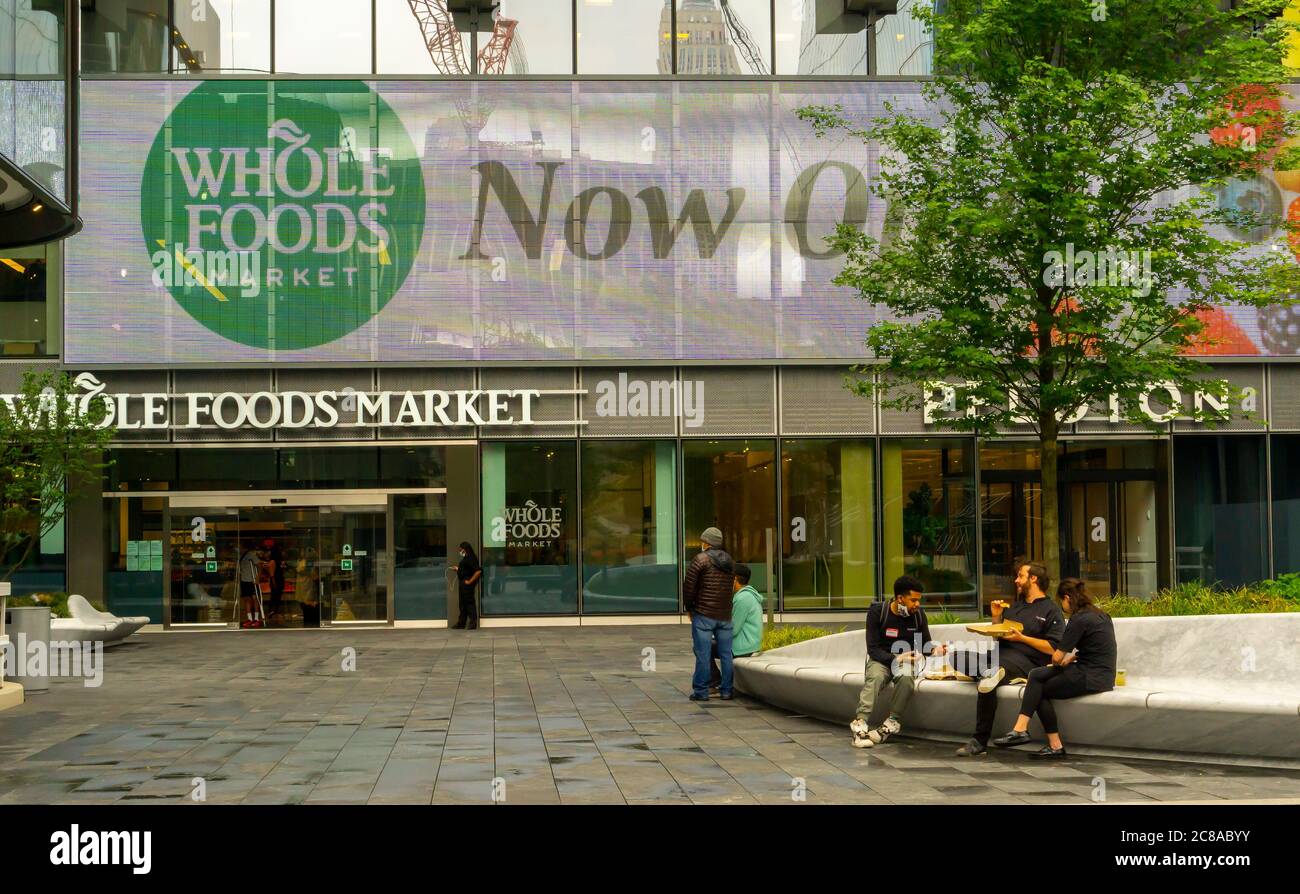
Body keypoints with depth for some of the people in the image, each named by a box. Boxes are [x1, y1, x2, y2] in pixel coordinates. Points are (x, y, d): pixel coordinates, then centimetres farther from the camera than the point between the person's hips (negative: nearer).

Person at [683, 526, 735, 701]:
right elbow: (731, 588, 14)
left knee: (703, 654, -2)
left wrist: (688, 608, 5)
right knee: (726, 654, 8)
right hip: (725, 615, 5)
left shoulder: (700, 559, -8)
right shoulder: (729, 561, 11)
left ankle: (701, 691, 1)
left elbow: (688, 587, -8)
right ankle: (726, 690, 11)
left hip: (703, 614, -5)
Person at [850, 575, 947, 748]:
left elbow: (925, 645, 10)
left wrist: (935, 648, -15)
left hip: (907, 661, 2)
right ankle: (861, 724, -46)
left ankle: (891, 724, -31)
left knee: (906, 677, -34)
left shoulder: (918, 615, 0)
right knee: (875, 677, -35)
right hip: (881, 660, -2)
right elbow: (873, 649, -11)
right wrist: (896, 659, -27)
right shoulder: (877, 612, -9)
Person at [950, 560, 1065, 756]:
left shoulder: (1051, 610, 6)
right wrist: (996, 617, 12)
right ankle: (992, 673, -35)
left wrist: (1021, 638, -9)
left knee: (987, 682, -34)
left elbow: (1053, 648, -5)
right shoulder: (1014, 606, 28)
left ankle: (980, 742, -30)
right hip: (1000, 654, 7)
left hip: (1026, 659, -7)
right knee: (957, 657, -16)